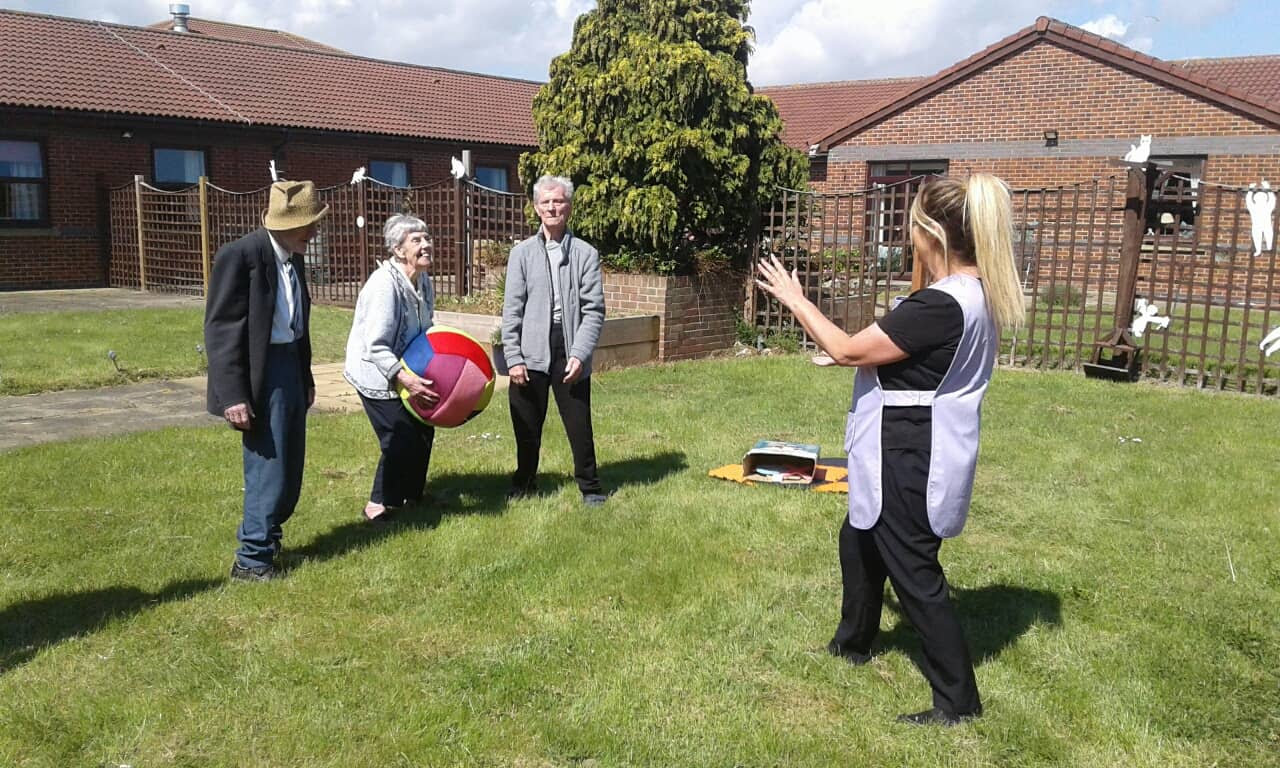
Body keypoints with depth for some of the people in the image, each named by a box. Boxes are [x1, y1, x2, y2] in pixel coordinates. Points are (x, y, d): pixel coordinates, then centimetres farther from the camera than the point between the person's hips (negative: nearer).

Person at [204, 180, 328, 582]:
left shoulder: (293, 257, 9)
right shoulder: (240, 255, -16)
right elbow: (220, 329, -17)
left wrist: (306, 376, 19)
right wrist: (233, 395, -21)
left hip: (291, 367, 8)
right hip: (261, 375, -8)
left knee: (290, 466, 16)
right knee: (268, 468, -3)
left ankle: (264, 535, 34)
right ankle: (252, 559, 12)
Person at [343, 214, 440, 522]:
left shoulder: (424, 281, 0)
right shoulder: (385, 284, -27)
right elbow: (375, 347, -30)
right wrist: (405, 378, -38)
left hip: (405, 371, 9)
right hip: (376, 375, -8)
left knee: (423, 431, 12)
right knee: (401, 439, -9)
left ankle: (412, 495, 31)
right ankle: (380, 505, 7)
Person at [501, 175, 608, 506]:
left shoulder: (585, 253, 2)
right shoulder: (522, 253, 6)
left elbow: (594, 310, -1)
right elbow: (512, 310, 3)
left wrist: (580, 355, -11)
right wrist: (513, 357, -4)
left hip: (569, 350, -1)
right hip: (531, 353, 1)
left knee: (579, 425, 4)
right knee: (527, 425, 10)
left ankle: (590, 487, 22)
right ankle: (523, 484, 29)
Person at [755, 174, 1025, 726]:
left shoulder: (941, 304, -28)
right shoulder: (977, 292, 4)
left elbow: (848, 352, -22)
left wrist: (796, 300, -10)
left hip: (912, 460, -10)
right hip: (919, 453, 10)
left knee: (914, 573, 3)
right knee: (860, 538, 25)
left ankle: (958, 700, 17)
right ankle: (853, 641, 45)